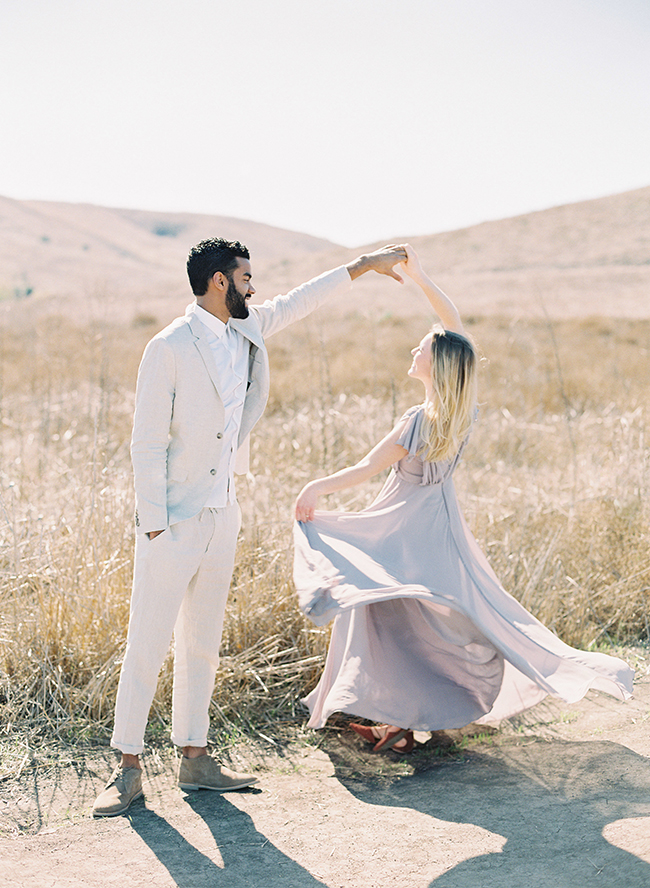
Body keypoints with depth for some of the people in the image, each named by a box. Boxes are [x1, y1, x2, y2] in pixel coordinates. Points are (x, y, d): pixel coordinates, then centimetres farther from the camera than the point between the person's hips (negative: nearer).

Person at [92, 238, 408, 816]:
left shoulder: (246, 330, 8)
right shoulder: (169, 349, -12)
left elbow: (299, 302, 24)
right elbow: (148, 442, -13)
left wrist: (366, 265, 29)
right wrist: (153, 524, -16)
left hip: (222, 516, 7)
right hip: (173, 520, -7)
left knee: (203, 644, 12)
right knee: (148, 644, -2)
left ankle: (194, 758, 21)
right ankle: (128, 767, 8)